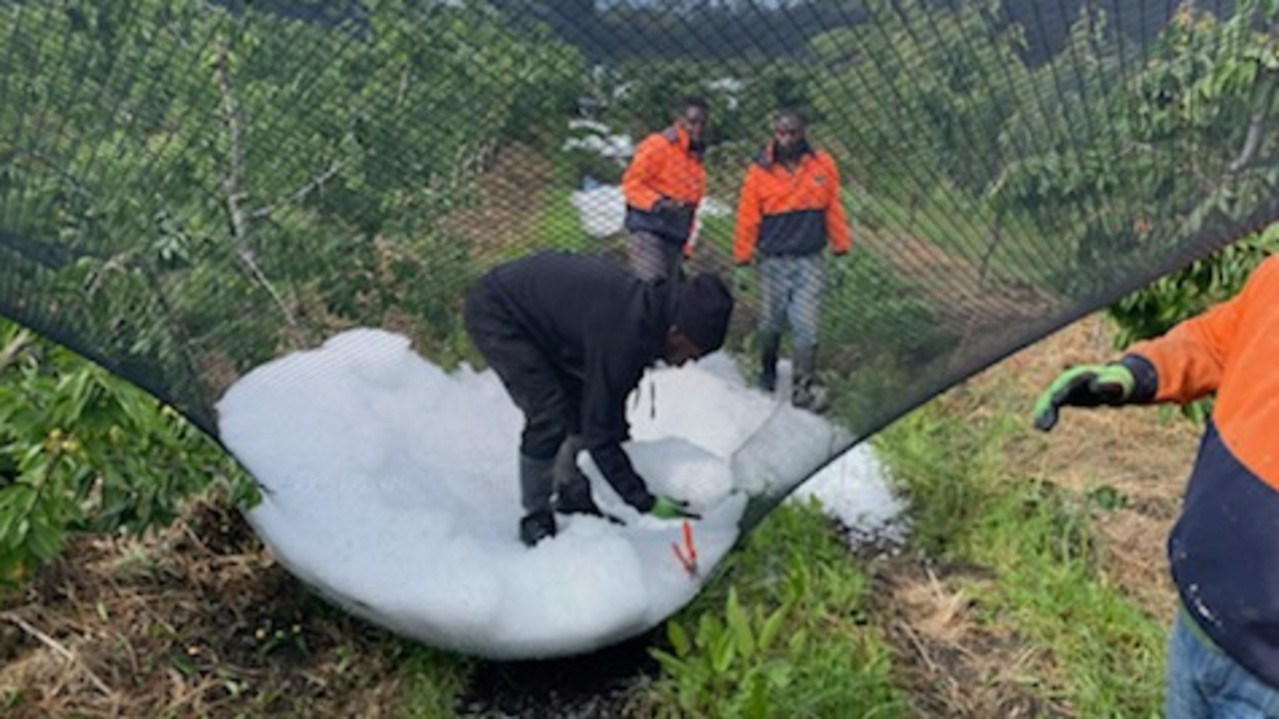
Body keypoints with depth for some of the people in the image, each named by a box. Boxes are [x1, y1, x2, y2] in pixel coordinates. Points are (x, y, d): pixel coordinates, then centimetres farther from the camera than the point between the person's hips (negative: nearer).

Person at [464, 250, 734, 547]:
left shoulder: (649, 303, -9)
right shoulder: (622, 336, -35)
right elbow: (599, 436, -27)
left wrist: (621, 433, 14)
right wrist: (646, 502, -21)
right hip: (495, 313, -9)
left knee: (584, 404, 7)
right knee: (550, 419, -15)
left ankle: (572, 494, 22)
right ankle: (536, 520, 3)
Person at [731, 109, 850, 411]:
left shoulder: (823, 165, 0)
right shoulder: (759, 171, -5)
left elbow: (833, 210, 5)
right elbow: (747, 220, -3)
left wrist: (840, 250, 6)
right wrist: (742, 263, -2)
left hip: (810, 260, 0)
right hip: (773, 260, 0)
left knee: (806, 325, -5)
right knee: (771, 323, 10)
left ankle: (804, 387, -2)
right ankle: (768, 372, 33)